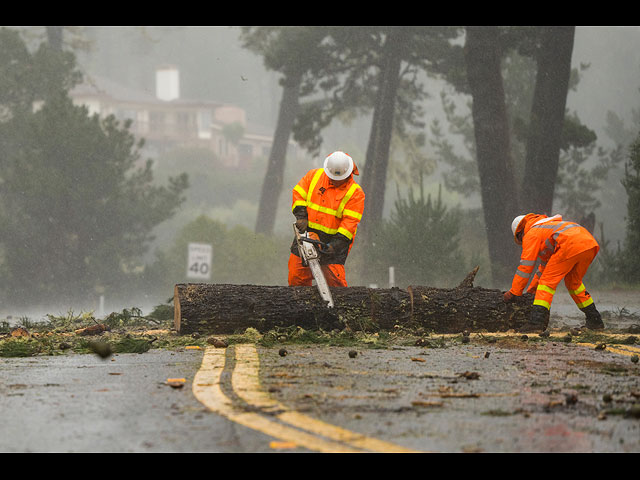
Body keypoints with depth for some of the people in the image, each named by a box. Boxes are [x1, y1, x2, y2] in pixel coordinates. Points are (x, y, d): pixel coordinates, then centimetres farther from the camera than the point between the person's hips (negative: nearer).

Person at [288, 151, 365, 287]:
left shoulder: (355, 193, -8)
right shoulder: (314, 175, 2)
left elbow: (350, 221, -14)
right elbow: (298, 194, 6)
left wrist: (336, 244, -23)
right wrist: (301, 216, -9)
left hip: (335, 239, -3)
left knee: (335, 280, -11)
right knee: (297, 277, 1)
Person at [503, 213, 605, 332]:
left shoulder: (531, 234, 14)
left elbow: (525, 266, 10)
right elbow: (545, 263, 48)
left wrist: (513, 292, 16)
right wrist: (532, 288, 51)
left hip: (572, 246, -9)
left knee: (548, 281, -2)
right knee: (573, 282, 25)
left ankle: (537, 321, -15)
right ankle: (595, 320, 26)